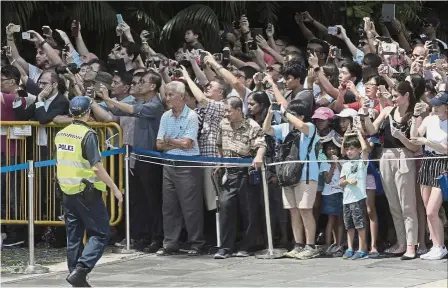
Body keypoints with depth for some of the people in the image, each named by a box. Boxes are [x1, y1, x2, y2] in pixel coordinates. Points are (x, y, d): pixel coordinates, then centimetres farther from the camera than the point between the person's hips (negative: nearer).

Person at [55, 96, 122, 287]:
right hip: (87, 191, -7)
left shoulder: (61, 135, 7)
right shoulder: (88, 135, -15)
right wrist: (114, 188, -15)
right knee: (100, 234, -1)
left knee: (73, 236, 12)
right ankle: (80, 270, -17)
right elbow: (96, 166, -20)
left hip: (68, 191, 7)